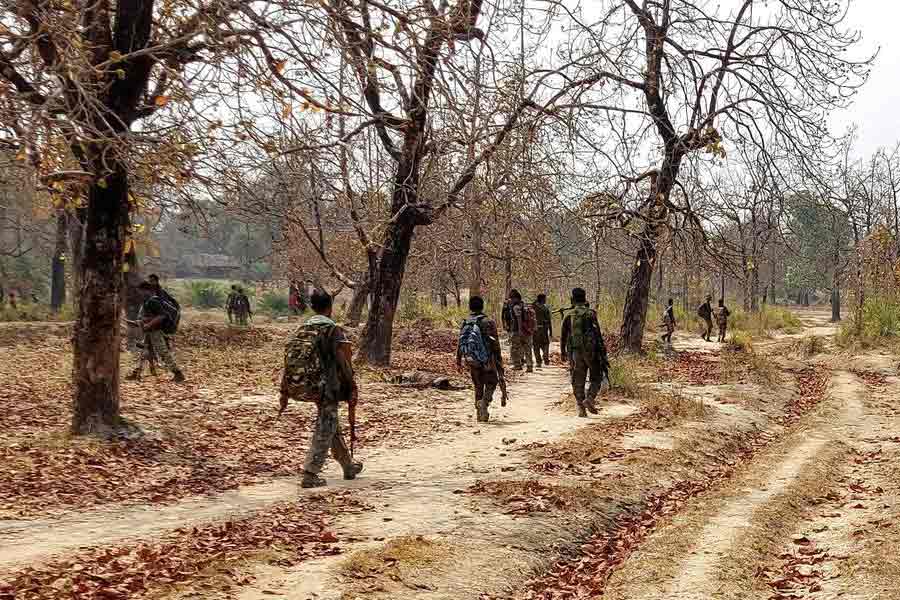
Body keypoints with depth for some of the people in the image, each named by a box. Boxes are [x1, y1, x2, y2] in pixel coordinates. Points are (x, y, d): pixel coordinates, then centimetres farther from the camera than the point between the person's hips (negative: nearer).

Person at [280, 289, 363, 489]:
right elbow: (344, 362, -14)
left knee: (333, 426, 20)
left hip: (308, 387, 7)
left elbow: (289, 359, 8)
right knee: (324, 431, 0)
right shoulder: (333, 330, -11)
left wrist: (285, 391, 12)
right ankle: (310, 475, -4)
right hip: (328, 388, -7)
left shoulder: (301, 330, 7)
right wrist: (352, 388, -5)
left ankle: (349, 467, 33)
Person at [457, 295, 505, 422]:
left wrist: (458, 361, 16)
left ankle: (480, 414, 15)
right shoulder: (488, 322, -9)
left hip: (471, 362, 4)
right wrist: (499, 360, -1)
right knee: (491, 382, 13)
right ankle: (485, 401, -14)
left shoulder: (465, 324, 4)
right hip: (487, 360, -4)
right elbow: (496, 344, -9)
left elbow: (460, 344, 7)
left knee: (478, 386, 16)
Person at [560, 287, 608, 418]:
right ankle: (590, 398, -9)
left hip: (575, 353, 2)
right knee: (596, 378, 12)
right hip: (591, 351, -2)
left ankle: (581, 408, 4)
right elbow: (598, 334, -8)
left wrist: (563, 352, 20)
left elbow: (563, 336, 9)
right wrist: (603, 353, -4)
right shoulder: (590, 314, -6)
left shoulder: (568, 315, 3)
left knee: (578, 381, 8)